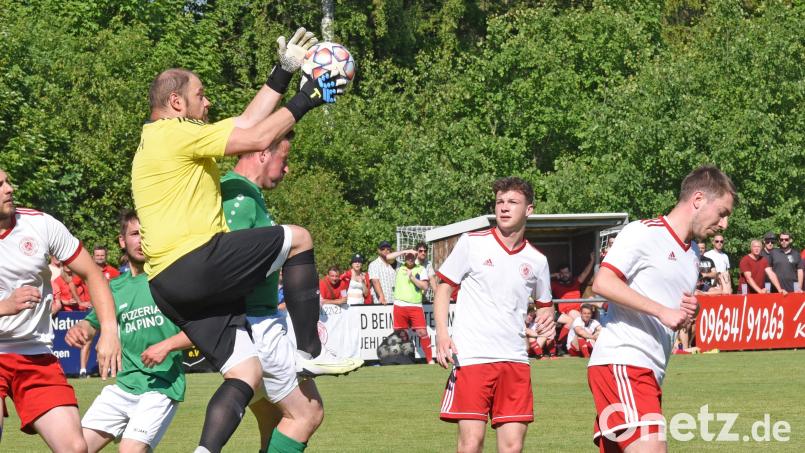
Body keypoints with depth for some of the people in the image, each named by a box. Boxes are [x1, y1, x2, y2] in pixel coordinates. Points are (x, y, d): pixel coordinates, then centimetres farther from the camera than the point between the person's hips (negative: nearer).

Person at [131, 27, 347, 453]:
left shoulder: (158, 142, 26)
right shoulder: (177, 134, -5)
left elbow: (246, 124, 29)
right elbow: (259, 137, -9)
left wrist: (283, 73, 28)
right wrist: (305, 99, 3)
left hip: (167, 284, 10)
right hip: (196, 262, -10)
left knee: (245, 373, 5)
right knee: (298, 239, 6)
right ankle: (308, 352, 6)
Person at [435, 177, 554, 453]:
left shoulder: (537, 261, 10)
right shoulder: (472, 243, 1)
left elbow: (545, 305, 24)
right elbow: (444, 288, 6)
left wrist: (546, 321, 0)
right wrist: (442, 334, -8)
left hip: (514, 358, 3)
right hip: (470, 357, -3)